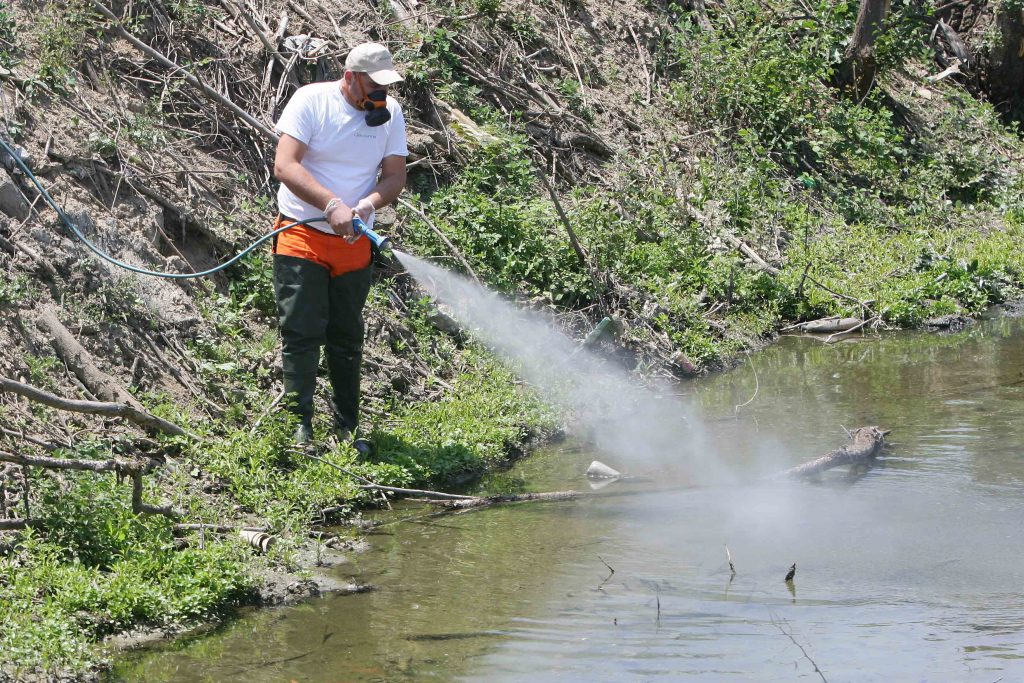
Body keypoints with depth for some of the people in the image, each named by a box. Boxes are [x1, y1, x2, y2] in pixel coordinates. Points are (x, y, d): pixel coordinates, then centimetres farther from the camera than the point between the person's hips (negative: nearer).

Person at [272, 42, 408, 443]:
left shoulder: (390, 113, 2)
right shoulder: (311, 101, -11)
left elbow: (395, 176, -1)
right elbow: (285, 166, -20)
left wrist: (368, 204, -23)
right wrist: (332, 205, -32)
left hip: (354, 244, 4)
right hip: (301, 237, -4)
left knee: (347, 339, 11)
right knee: (301, 334, -8)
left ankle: (347, 430, 20)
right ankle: (299, 428, -5)